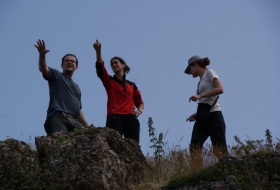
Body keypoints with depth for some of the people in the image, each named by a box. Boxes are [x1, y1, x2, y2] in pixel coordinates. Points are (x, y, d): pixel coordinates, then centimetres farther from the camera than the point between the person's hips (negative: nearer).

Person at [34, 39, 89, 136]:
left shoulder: (76, 87, 36)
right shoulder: (56, 75, 18)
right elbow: (43, 69, -3)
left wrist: (87, 126, 25)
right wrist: (42, 55, -23)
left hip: (73, 121, 6)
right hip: (58, 117, -6)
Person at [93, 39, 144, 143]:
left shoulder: (132, 85, 25)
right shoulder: (109, 81, 18)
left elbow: (139, 102, 27)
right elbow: (100, 67, 1)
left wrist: (139, 110, 4)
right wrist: (98, 51, -14)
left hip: (130, 118, 2)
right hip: (114, 117, -2)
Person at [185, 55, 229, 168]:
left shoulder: (209, 73, 3)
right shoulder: (201, 81, 24)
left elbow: (220, 89, -14)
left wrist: (200, 95, -16)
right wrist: (197, 114, 6)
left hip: (213, 116, -8)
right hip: (202, 118, 8)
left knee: (220, 151, -12)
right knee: (194, 148, -6)